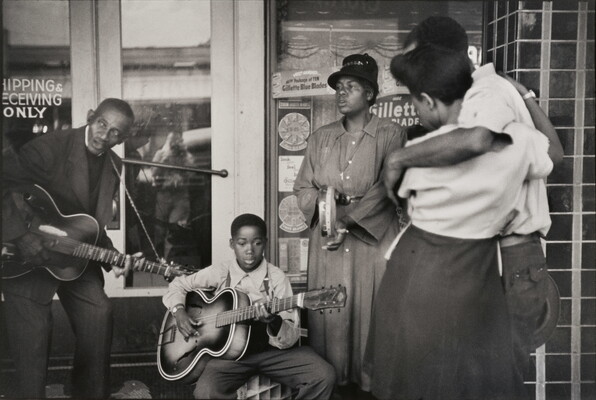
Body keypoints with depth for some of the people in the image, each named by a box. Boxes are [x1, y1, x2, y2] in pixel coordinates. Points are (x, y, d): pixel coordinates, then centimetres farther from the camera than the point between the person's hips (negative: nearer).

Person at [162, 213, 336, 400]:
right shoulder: (220, 272, 0)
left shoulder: (276, 277, -5)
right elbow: (178, 285, 14)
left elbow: (290, 338, -9)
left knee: (324, 376, -22)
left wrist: (274, 322, -32)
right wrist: (179, 312, -5)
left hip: (270, 350, 0)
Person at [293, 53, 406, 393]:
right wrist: (321, 201, -12)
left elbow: (386, 187, -13)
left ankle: (373, 381, 17)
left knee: (371, 310, 2)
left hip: (373, 236, -3)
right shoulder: (322, 137, 10)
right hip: (327, 237, 3)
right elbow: (303, 185, 10)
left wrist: (348, 219, -20)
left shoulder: (390, 134, -3)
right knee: (329, 311, 7)